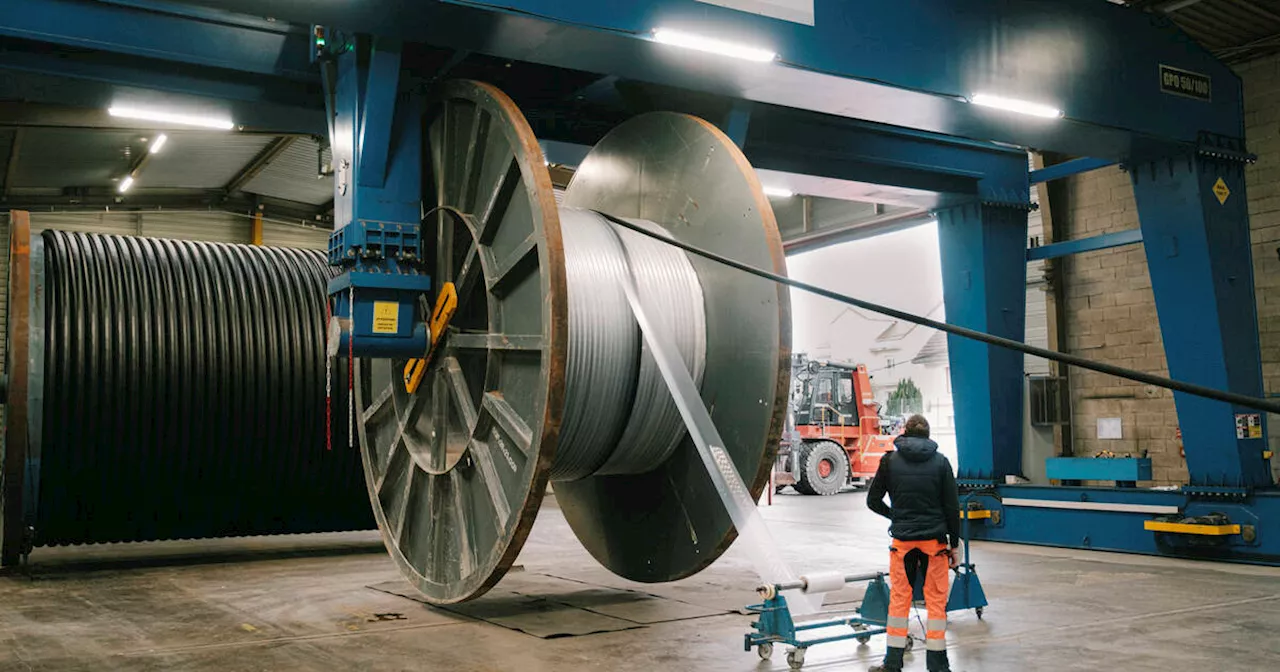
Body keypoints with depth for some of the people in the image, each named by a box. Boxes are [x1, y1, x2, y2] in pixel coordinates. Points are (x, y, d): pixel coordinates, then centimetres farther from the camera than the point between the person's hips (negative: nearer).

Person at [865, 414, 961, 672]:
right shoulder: (940, 461, 0)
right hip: (934, 539, 0)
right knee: (936, 600, 7)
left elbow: (873, 501, 4)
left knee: (899, 598, 9)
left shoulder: (890, 460, 0)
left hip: (902, 539, 0)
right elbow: (952, 506, 0)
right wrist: (954, 544, 7)